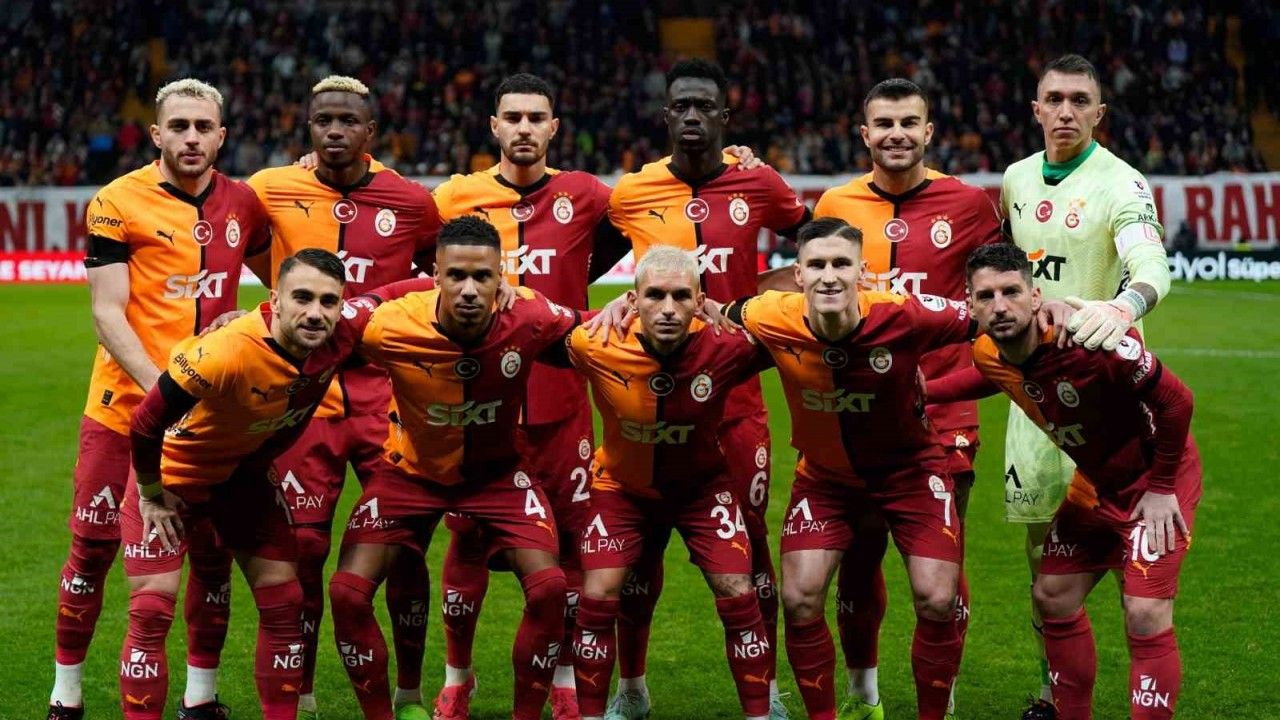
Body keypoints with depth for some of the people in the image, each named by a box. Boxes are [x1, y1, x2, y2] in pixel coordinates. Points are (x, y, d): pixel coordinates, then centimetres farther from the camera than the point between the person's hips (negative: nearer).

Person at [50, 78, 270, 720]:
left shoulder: (242, 203, 6)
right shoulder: (118, 203, -7)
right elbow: (107, 314, -11)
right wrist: (161, 389, -21)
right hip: (125, 406, -3)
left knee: (211, 552, 6)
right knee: (93, 547, 1)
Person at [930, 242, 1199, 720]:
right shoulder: (988, 354, -11)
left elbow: (1175, 401, -25)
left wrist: (1162, 488, -18)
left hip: (1156, 481, -7)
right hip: (1096, 484, 8)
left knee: (1145, 617, -17)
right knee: (1052, 596, 13)